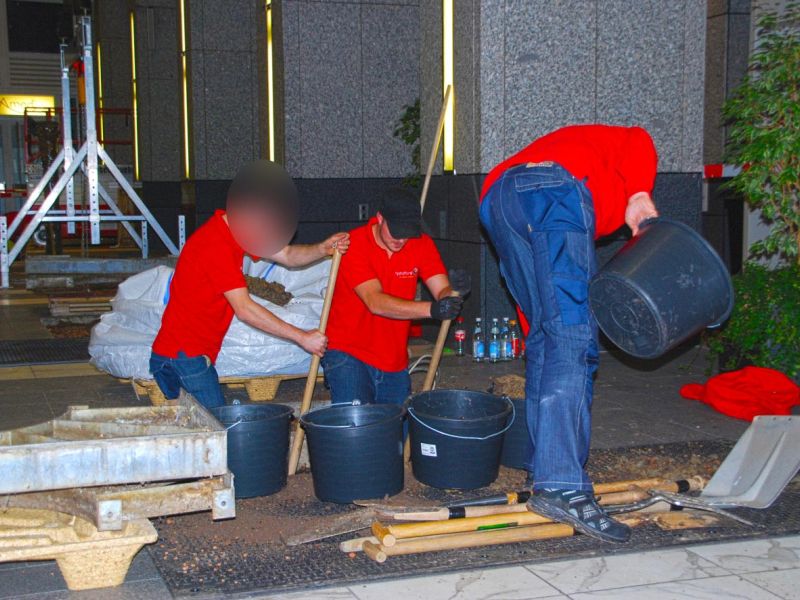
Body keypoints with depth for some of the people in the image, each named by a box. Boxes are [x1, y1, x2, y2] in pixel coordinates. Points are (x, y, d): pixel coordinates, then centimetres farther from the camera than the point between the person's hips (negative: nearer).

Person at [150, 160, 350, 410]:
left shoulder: (235, 230, 9)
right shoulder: (215, 245, -22)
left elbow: (287, 255, 8)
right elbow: (244, 309, -25)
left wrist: (323, 249, -12)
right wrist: (301, 337, -24)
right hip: (185, 356, -10)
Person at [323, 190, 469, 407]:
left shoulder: (421, 244, -3)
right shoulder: (354, 245, -18)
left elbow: (441, 291, -10)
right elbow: (375, 302, -30)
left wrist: (453, 292, -36)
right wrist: (431, 309, -43)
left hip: (395, 362, 5)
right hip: (348, 354, -4)